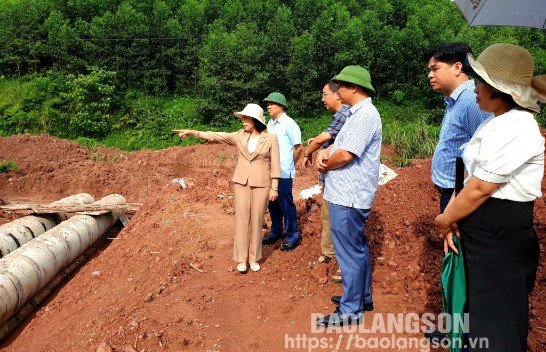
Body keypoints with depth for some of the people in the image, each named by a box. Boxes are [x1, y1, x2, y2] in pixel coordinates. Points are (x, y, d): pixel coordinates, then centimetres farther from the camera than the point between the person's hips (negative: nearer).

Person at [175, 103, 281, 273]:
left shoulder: (270, 138, -4)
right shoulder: (240, 136, 4)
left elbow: (275, 165, -4)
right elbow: (216, 136, -3)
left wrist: (274, 188, -7)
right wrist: (193, 132, -13)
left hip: (261, 185, -2)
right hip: (241, 183, 3)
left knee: (256, 221, 5)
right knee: (241, 219, 3)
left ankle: (254, 258, 18)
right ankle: (241, 259, 12)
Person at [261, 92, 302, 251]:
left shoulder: (289, 124, -10)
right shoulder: (269, 124, 10)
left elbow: (298, 148, -8)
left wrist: (288, 166, 2)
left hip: (283, 173, -7)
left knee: (286, 204, 1)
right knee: (273, 204, 15)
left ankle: (292, 237, 13)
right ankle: (276, 232, 29)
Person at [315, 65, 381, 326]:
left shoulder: (365, 115, -18)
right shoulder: (358, 113, 15)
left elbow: (345, 155, -25)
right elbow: (341, 144, 18)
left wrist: (324, 166, -6)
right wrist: (325, 152, -3)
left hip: (347, 197, -11)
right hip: (349, 194, 11)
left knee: (350, 253, -1)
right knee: (358, 248, 19)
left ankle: (350, 311, 11)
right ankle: (362, 297, 34)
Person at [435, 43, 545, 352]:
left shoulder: (513, 128, -21)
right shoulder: (496, 123, 13)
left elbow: (480, 188, -23)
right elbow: (471, 176, 9)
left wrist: (444, 220, -8)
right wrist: (454, 218, 0)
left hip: (500, 232, -10)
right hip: (484, 227, 10)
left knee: (494, 317, 5)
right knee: (483, 306, 23)